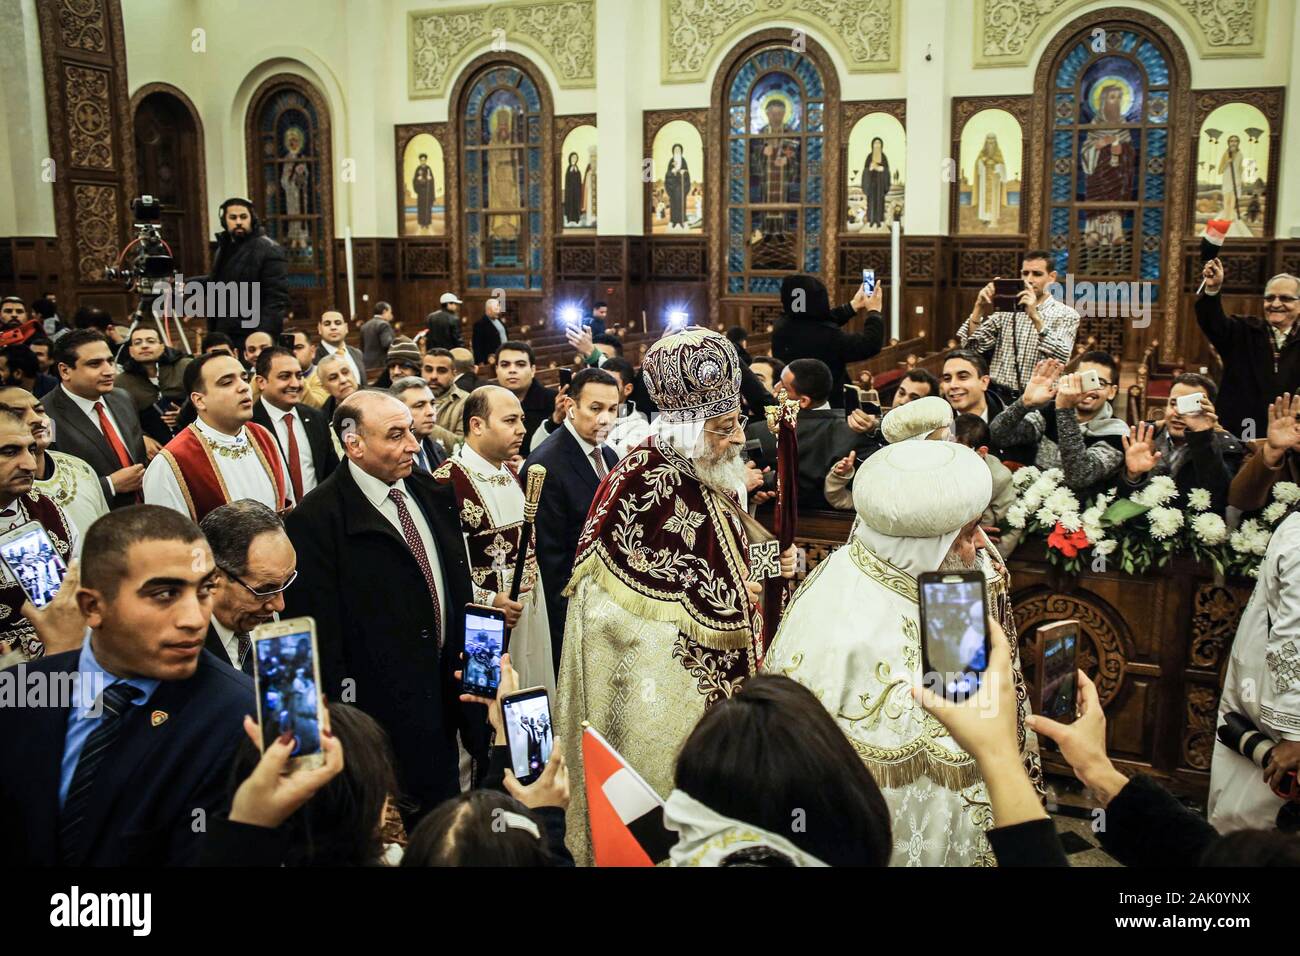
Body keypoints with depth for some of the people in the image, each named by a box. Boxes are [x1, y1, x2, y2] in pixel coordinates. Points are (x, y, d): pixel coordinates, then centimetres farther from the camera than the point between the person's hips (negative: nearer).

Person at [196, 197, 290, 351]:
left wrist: (264, 337, -24)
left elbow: (277, 298, -17)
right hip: (221, 338, 9)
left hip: (251, 340, -9)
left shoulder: (268, 250, -11)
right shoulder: (223, 248, 18)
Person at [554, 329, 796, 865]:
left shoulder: (708, 482, 6)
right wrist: (719, 599, -18)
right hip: (660, 695, -8)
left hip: (715, 679, 8)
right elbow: (615, 605, -23)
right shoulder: (643, 485, -19)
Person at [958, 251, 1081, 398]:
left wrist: (1035, 316, -22)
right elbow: (971, 346, 3)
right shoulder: (1005, 309, 11)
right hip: (998, 395, 2)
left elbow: (1061, 358, -15)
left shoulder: (1067, 315, 2)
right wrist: (979, 309, -10)